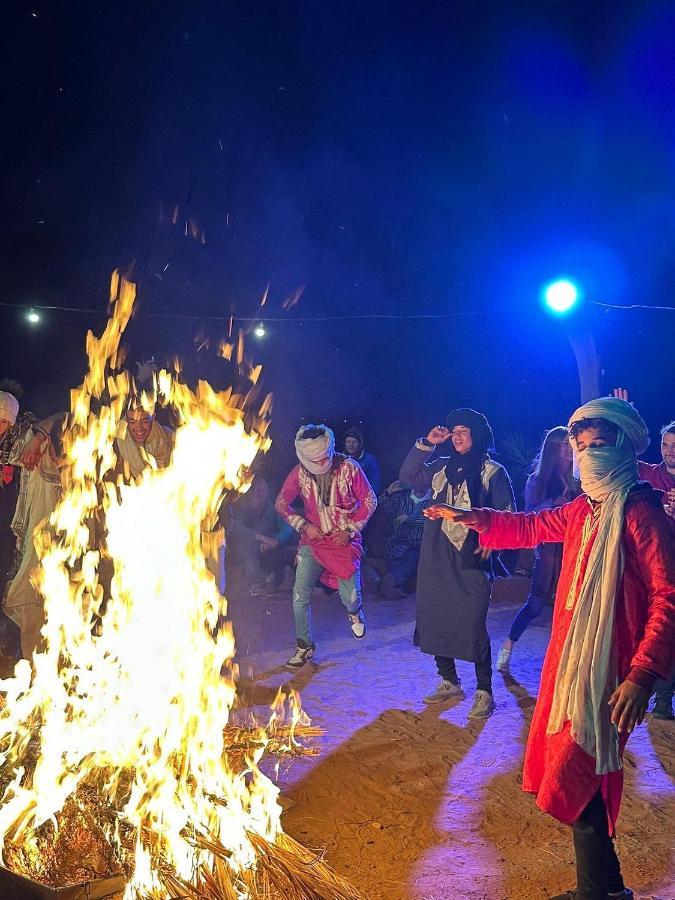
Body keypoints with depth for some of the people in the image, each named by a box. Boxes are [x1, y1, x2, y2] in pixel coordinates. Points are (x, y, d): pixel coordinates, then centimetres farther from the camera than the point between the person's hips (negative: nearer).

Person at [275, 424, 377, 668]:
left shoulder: (348, 467, -13)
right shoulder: (299, 473, -7)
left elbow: (369, 501, -5)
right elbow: (281, 504, 4)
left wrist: (350, 530, -10)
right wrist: (304, 525, -7)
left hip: (345, 539, -2)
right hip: (313, 539, 2)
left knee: (349, 596, -11)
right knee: (300, 594, -8)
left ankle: (354, 613, 28)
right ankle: (304, 646, 11)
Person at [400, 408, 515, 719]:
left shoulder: (492, 471, 0)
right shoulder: (441, 468, 15)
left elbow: (508, 514, -1)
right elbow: (407, 476, 11)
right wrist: (426, 444, 4)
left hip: (470, 560, -6)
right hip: (436, 559, 6)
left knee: (473, 626, -7)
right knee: (434, 620, 11)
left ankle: (484, 692, 7)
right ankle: (449, 682, 27)